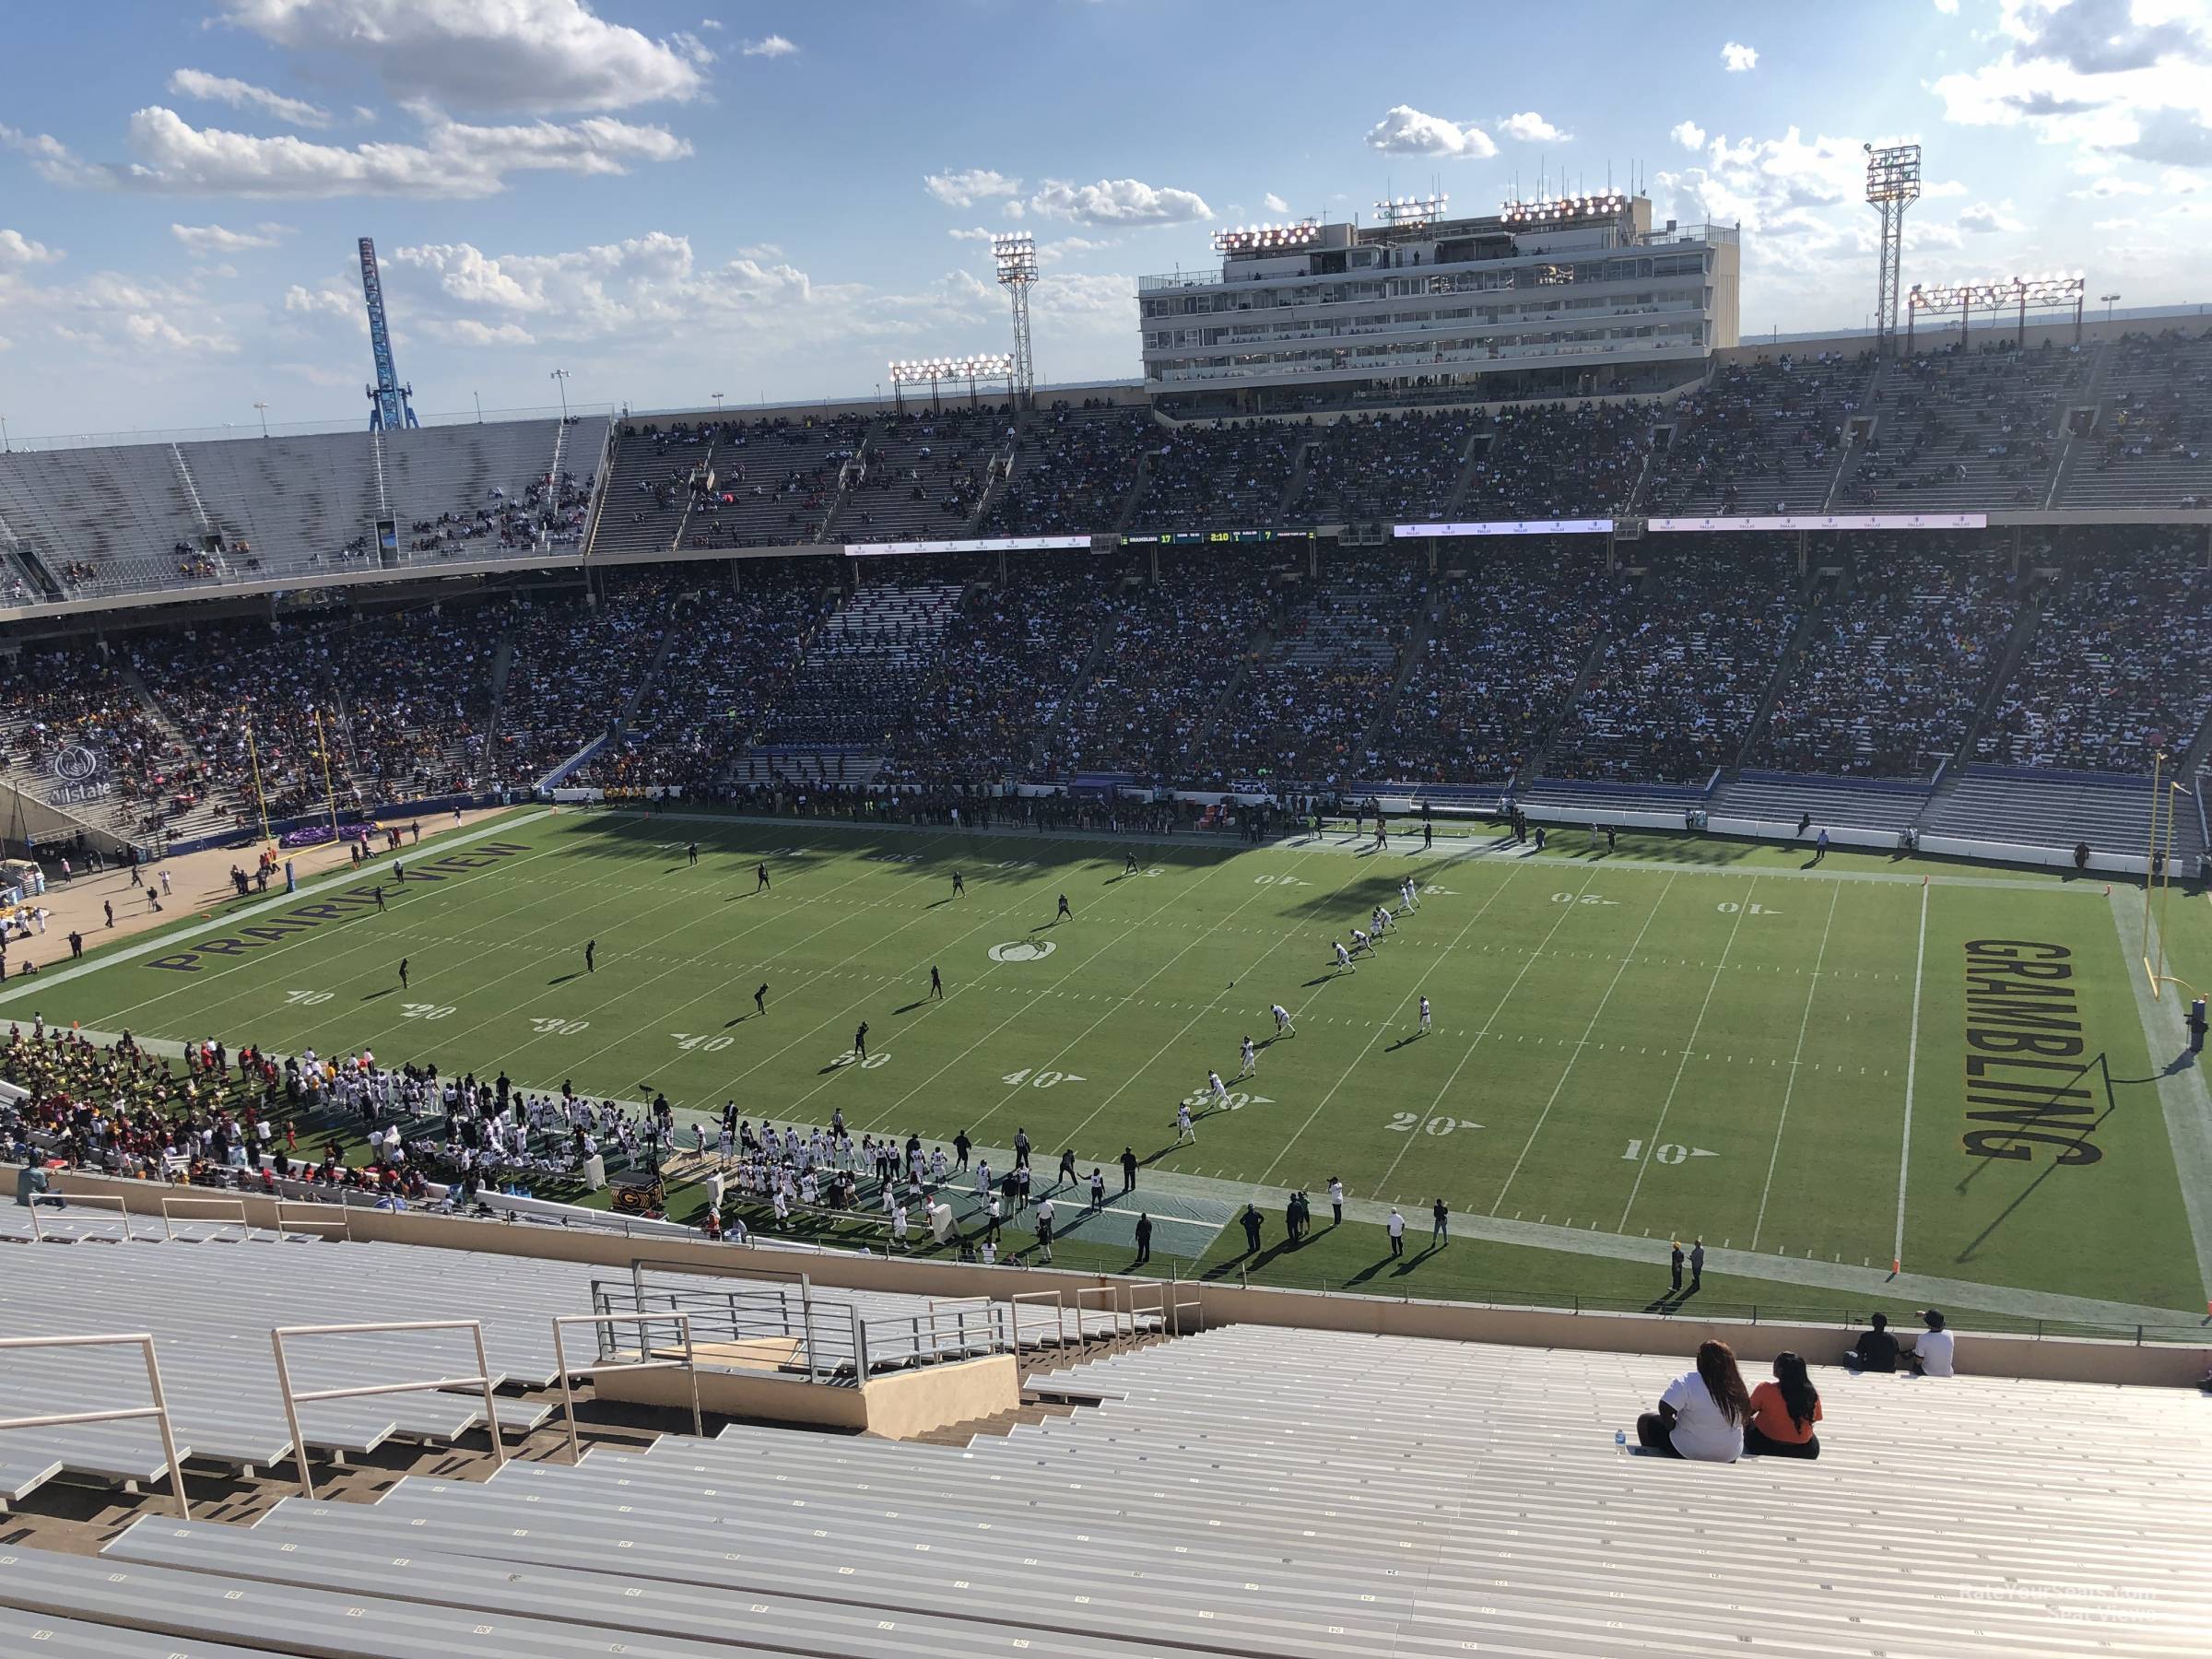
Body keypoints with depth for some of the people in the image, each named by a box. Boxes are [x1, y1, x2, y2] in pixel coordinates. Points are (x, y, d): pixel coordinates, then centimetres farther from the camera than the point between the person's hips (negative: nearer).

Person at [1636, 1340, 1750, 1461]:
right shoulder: (1737, 1385, -7)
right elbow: (1745, 1420, 5)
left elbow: (1664, 1408, -27)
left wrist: (1672, 1426, -7)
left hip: (1690, 1453, -5)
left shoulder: (1687, 1381, -21)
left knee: (1646, 1420, 14)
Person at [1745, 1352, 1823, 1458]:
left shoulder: (1765, 1390, -23)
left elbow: (1748, 1412, -6)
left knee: (1748, 1423, 29)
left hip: (1765, 1446, -2)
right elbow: (1814, 1419, 1)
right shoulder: (1812, 1393, -16)